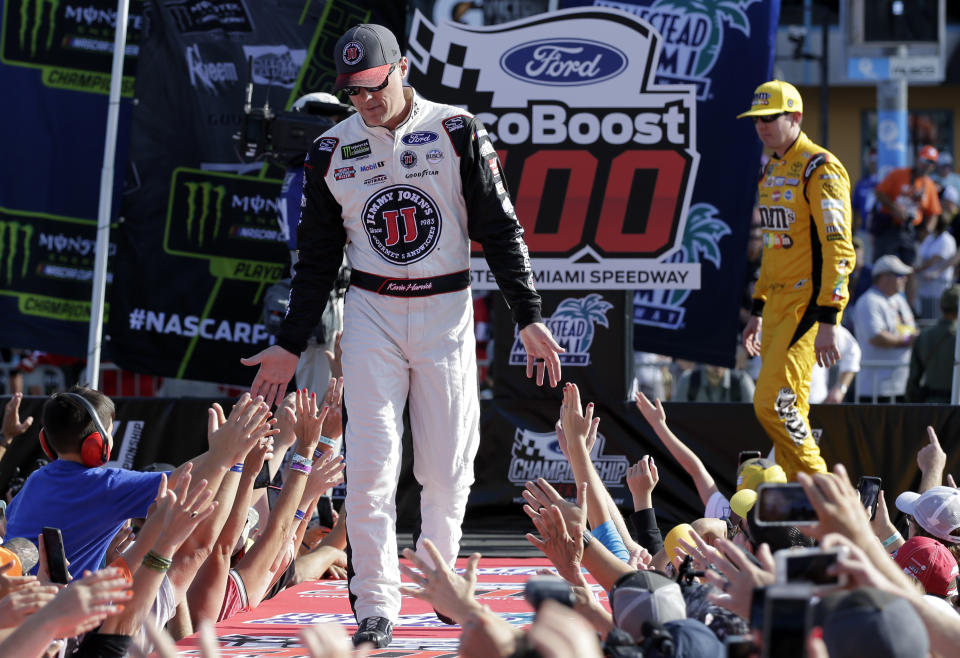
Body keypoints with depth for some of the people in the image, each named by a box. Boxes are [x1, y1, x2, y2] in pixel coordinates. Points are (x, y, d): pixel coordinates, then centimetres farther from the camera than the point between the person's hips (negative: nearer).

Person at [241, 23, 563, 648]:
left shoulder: (457, 132, -3)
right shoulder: (333, 151, 3)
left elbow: (501, 231, -1)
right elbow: (317, 260, 11)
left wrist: (530, 317, -8)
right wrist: (289, 346, 10)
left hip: (447, 313, -1)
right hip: (372, 314, 1)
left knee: (447, 468, 2)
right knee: (371, 466, -8)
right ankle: (376, 609, -4)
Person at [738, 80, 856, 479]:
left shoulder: (820, 169, -12)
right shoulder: (771, 171, 16)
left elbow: (837, 249, -18)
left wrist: (828, 322, -24)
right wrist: (757, 312, 22)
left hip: (810, 302, -9)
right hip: (778, 303, 9)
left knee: (772, 402, -13)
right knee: (789, 408, 8)